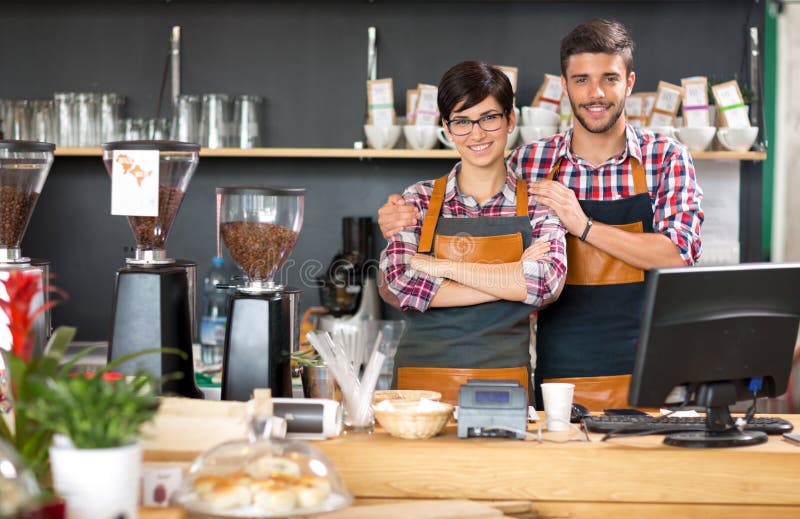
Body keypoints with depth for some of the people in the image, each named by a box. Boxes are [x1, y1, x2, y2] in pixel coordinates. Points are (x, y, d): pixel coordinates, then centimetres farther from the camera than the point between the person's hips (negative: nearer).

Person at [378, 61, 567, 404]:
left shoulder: (537, 205, 6)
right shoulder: (419, 200, 6)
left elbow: (547, 282, -10)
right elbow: (401, 285, -8)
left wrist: (443, 267, -9)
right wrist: (513, 280, -9)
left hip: (505, 382, 0)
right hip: (423, 382, 0)